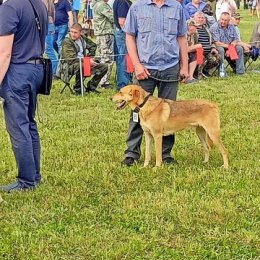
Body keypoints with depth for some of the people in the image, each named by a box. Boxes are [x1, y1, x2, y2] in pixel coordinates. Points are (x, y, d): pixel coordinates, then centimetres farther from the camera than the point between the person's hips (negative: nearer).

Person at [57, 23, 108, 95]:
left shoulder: (83, 38, 6)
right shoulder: (67, 42, -15)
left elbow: (93, 45, 26)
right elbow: (71, 59, -25)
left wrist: (90, 58, 12)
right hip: (69, 66, -7)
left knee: (104, 67, -1)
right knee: (79, 66, -43)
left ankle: (91, 87, 9)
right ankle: (78, 90, -22)